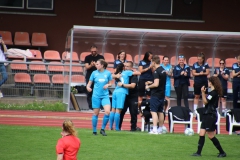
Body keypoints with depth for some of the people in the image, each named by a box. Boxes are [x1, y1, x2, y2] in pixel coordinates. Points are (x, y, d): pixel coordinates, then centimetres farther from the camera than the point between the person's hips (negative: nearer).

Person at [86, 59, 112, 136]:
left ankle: (102, 129, -1)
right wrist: (88, 87, -17)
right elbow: (89, 83, 4)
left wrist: (107, 85, -12)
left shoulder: (108, 73, 1)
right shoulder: (94, 73, 1)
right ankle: (94, 131, 16)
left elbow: (110, 83, 10)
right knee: (96, 113, 4)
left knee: (107, 111, -16)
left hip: (105, 96, 0)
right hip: (96, 96, 0)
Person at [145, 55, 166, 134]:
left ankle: (154, 129, -15)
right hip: (162, 94, 9)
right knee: (160, 112, 13)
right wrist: (151, 83, 22)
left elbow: (156, 84, -23)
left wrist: (149, 86, -7)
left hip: (156, 94, -9)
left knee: (154, 111, -8)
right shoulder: (163, 70, 10)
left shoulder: (156, 72, -17)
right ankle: (160, 129, 19)